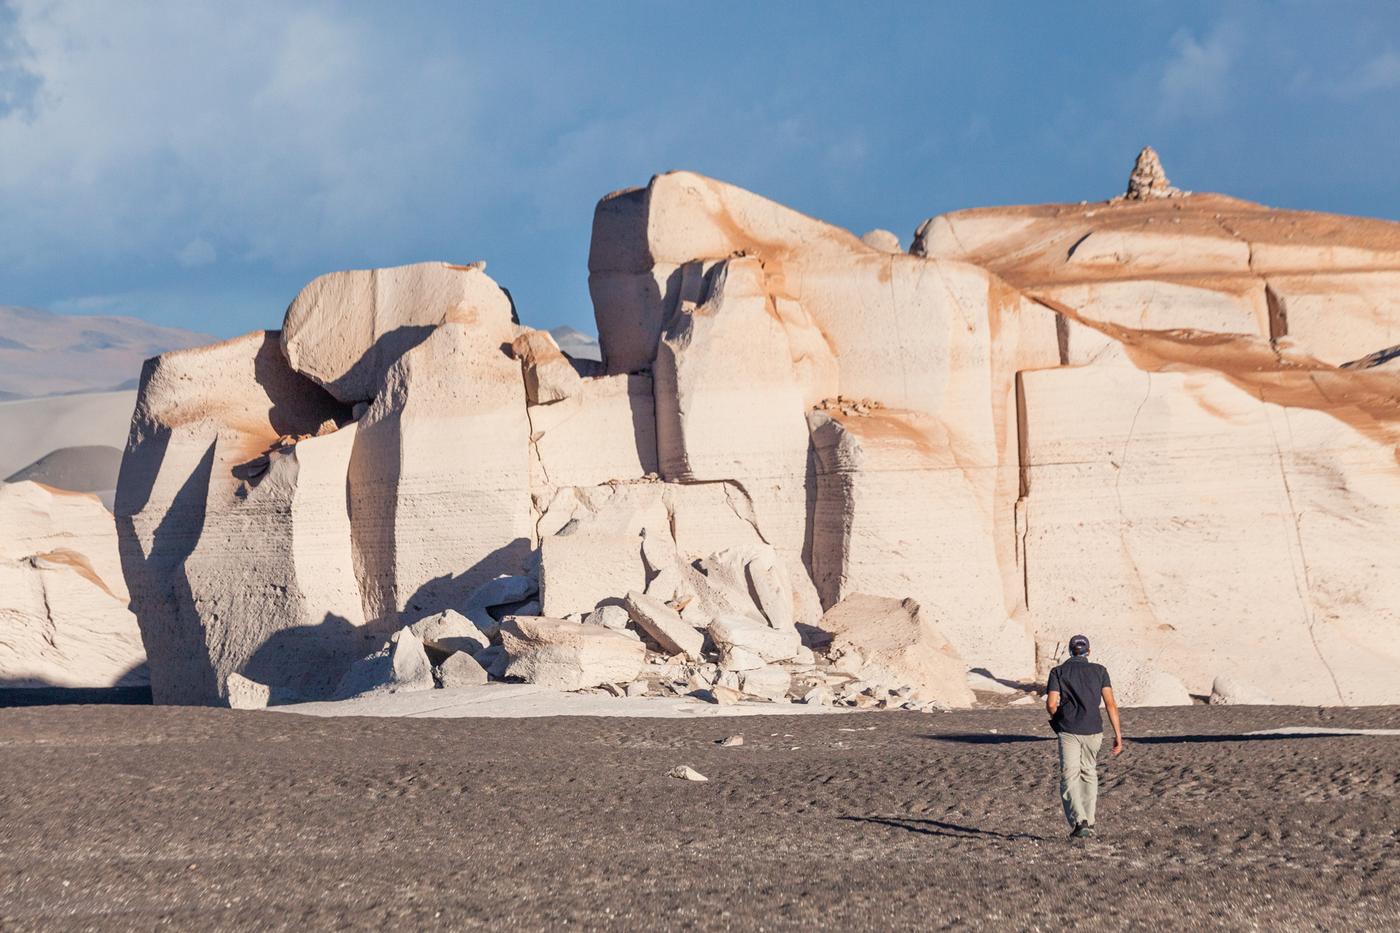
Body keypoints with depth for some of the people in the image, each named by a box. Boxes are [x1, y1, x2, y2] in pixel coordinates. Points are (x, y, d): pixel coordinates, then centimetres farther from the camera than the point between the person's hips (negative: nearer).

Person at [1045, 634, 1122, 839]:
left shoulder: (1058, 672, 4)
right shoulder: (1099, 671, 7)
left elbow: (1051, 704, -5)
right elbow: (1110, 703, -1)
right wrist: (1118, 735, -1)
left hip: (1068, 731, -2)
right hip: (1093, 730, 2)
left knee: (1069, 777, -2)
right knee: (1089, 774, 20)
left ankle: (1079, 821, -22)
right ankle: (1089, 822, 20)